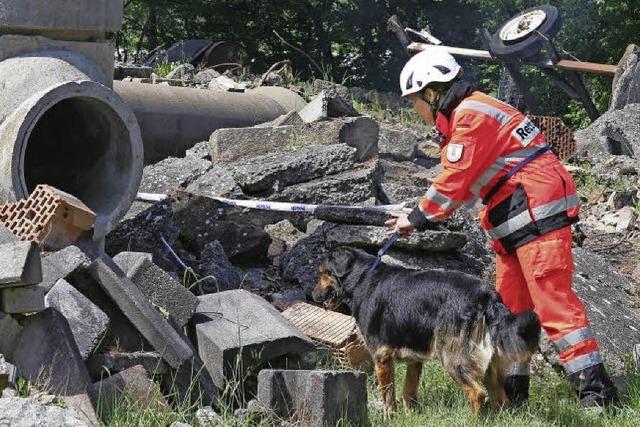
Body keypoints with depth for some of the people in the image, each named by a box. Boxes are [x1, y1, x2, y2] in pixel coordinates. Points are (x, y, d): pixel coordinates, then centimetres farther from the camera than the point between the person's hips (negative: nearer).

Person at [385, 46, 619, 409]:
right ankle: (512, 390, 18)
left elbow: (455, 180, -14)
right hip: (516, 222, 11)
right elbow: (465, 182, 23)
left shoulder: (470, 116, -12)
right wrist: (420, 216, 15)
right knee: (509, 305, 12)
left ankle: (596, 389, -20)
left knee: (553, 299, -16)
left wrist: (417, 219, -4)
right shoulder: (468, 114, 21)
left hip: (539, 212, -11)